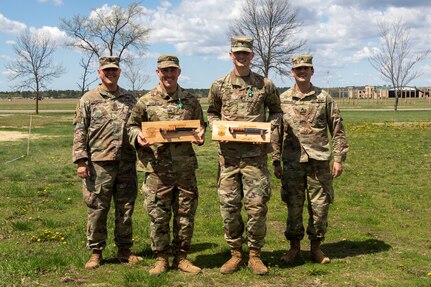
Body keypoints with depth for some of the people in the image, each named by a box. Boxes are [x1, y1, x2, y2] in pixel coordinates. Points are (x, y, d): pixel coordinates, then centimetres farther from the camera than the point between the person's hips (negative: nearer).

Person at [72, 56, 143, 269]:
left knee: (126, 208, 9)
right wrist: (81, 160, -8)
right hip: (99, 163, -3)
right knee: (97, 209, 2)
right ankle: (96, 252, 15)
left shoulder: (130, 99, 13)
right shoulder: (88, 100, 3)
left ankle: (124, 250, 21)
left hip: (126, 163, 3)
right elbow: (80, 132, -1)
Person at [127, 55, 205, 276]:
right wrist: (138, 138, -10)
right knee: (158, 216, 4)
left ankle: (181, 257, 22)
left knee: (185, 214, 8)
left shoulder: (190, 101, 9)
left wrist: (200, 136, -4)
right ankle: (161, 259, 19)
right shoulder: (146, 101, 3)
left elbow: (200, 125, 17)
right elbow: (132, 125, 10)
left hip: (185, 168, 2)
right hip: (157, 168, -2)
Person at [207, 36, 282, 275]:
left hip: (255, 154, -1)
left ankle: (254, 254, 14)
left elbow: (276, 111, 14)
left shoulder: (265, 85, 4)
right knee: (229, 205, 4)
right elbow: (212, 113, 18)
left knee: (257, 205, -2)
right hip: (228, 154, 1)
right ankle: (236, 253, 19)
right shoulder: (219, 86, 6)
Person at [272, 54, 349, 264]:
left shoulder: (324, 98, 5)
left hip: (319, 161, 0)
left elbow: (338, 130, 5)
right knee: (293, 206, 5)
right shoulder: (283, 100, 6)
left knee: (320, 206, 4)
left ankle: (316, 247, 18)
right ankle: (294, 247, 18)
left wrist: (339, 158, -2)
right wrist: (276, 161, 4)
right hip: (292, 162, 0)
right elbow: (276, 133, 8)